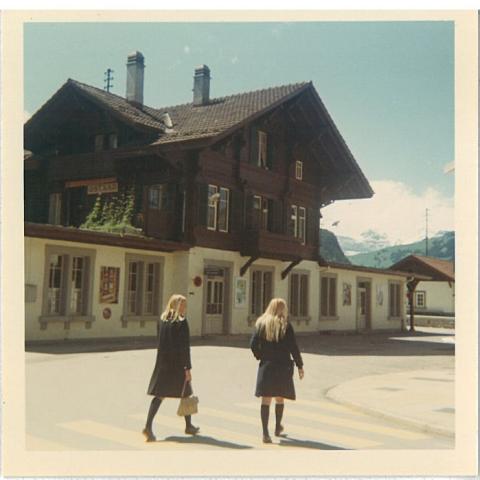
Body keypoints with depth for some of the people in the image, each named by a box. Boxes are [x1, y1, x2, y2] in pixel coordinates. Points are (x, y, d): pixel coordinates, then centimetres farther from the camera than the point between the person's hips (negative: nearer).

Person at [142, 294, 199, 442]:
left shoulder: (162, 320, 6)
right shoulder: (182, 322, -12)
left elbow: (160, 341, 13)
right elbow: (185, 347, -15)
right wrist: (188, 368, -13)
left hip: (162, 363, 5)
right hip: (178, 364, -5)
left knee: (159, 395, 3)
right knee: (186, 394, 14)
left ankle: (148, 426, -12)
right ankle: (189, 426, 27)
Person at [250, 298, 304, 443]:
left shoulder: (261, 324, 2)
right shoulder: (286, 326, -6)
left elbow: (253, 345, -3)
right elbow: (293, 348, -7)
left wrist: (261, 357, 11)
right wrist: (300, 366, 0)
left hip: (266, 366, 1)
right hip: (283, 367, -1)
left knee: (266, 399, 0)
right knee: (279, 399, 17)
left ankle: (265, 433, -8)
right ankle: (278, 428, 33)